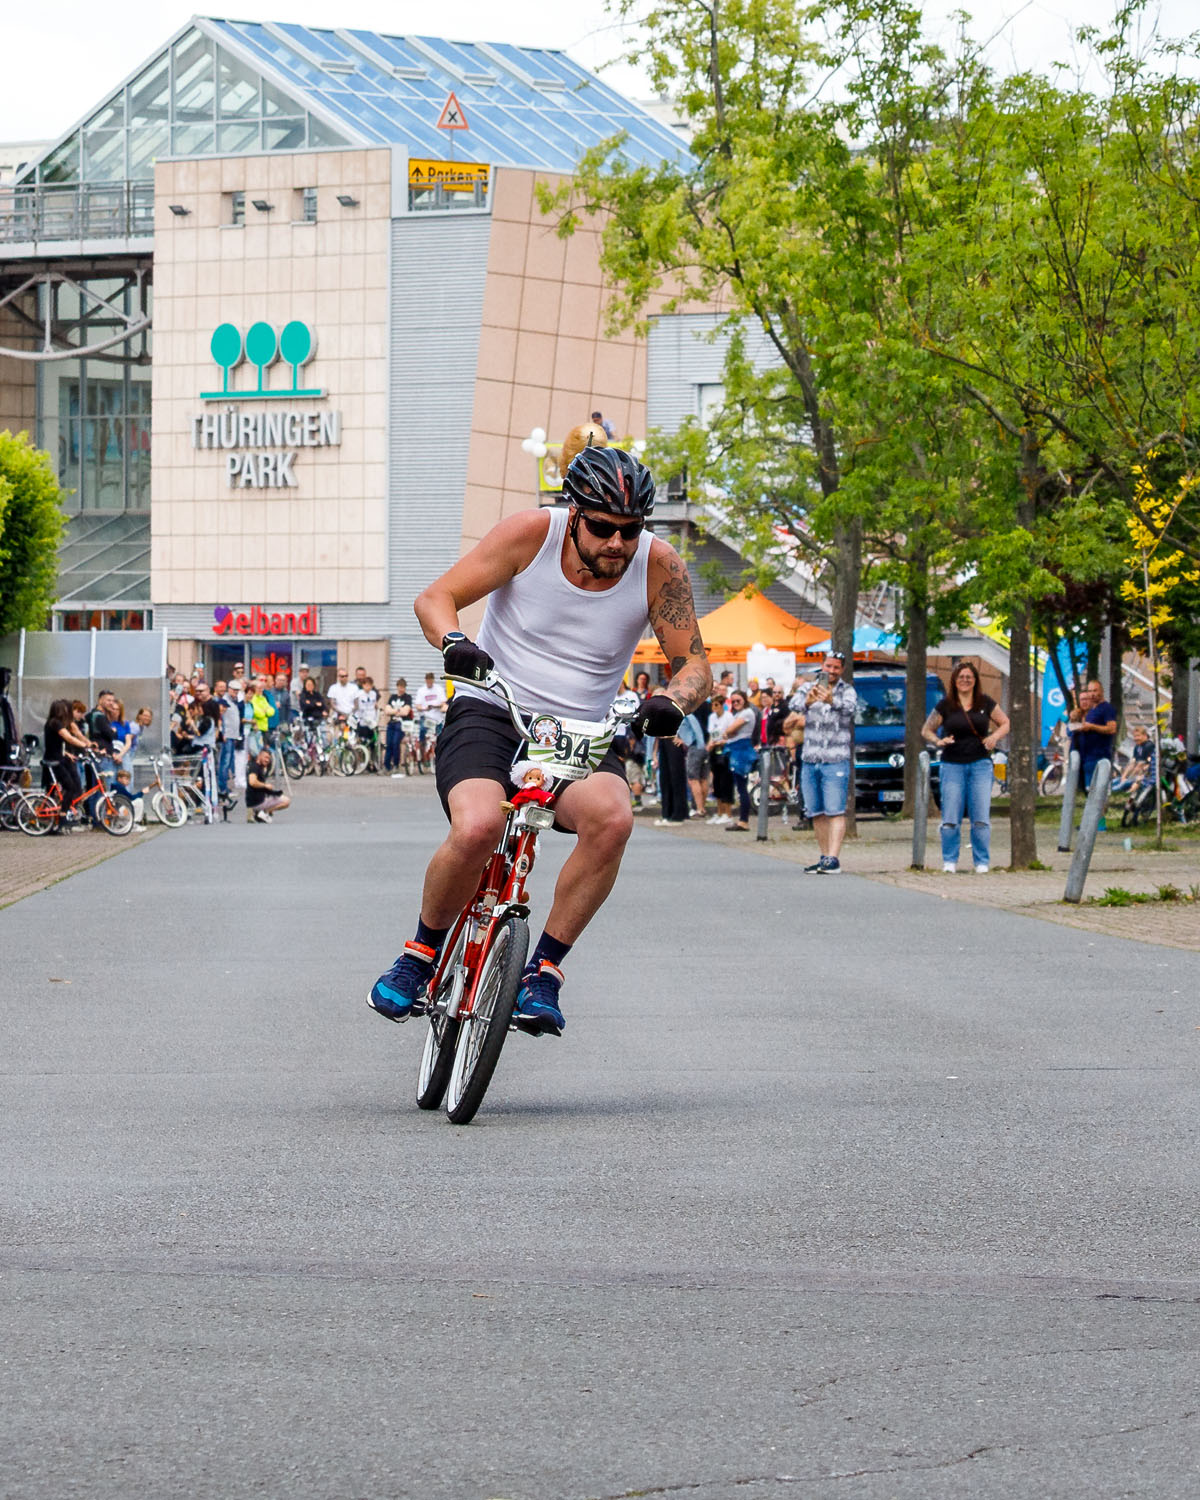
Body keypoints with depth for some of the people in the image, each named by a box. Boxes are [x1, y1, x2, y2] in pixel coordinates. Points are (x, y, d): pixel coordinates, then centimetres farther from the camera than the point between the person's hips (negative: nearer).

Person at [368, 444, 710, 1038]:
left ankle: (542, 971, -17)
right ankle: (421, 954, -4)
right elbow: (436, 598, -8)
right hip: (489, 715, -2)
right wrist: (453, 643, -31)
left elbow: (693, 664, -2)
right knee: (477, 828, -33)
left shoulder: (658, 566, -7)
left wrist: (670, 701, -25)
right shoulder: (532, 533, -12)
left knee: (613, 817, -33)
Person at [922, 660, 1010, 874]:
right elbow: (926, 730, 11)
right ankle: (949, 860, 7)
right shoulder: (945, 706, 4)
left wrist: (995, 736, -5)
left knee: (981, 817, -5)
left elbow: (1005, 723, 15)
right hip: (952, 765, 0)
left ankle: (982, 861, 3)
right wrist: (938, 741, -9)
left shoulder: (986, 703, 6)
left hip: (980, 764, 0)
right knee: (950, 818, -5)